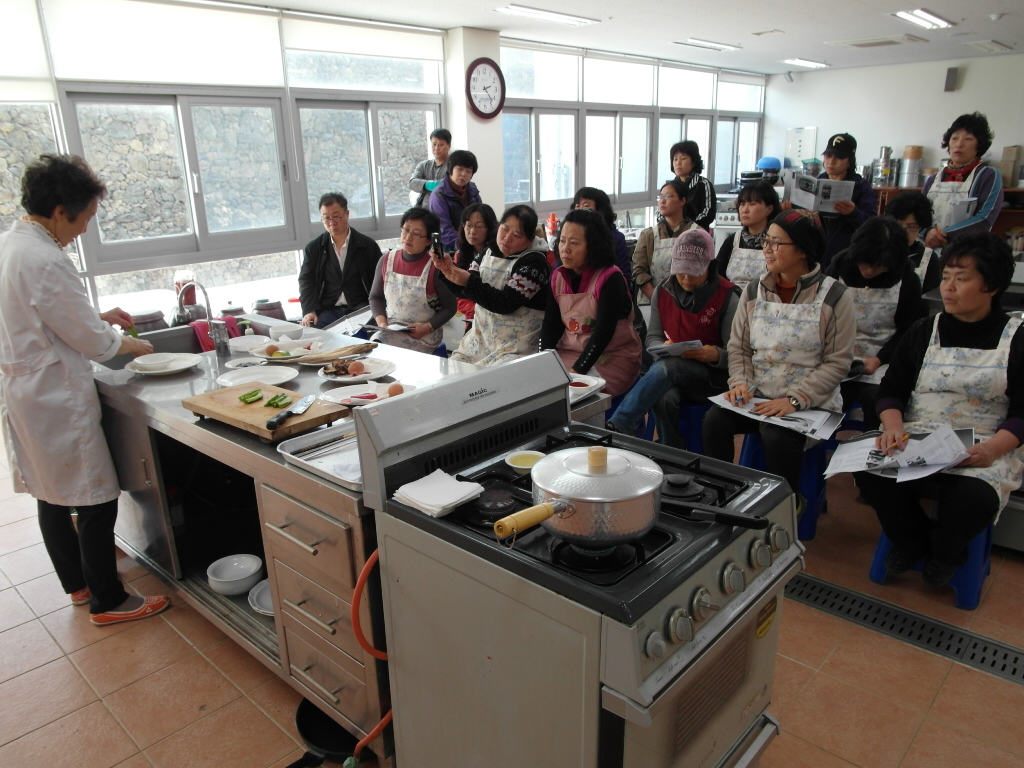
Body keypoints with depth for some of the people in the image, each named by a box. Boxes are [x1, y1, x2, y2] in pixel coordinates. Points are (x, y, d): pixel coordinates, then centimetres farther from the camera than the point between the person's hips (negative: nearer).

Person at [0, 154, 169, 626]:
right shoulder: (45, 260, -23)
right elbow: (91, 340, -18)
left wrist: (98, 318, 11)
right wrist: (130, 344, 0)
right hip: (55, 398, -10)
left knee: (52, 496, 19)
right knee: (97, 499, 1)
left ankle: (77, 584, 36)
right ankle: (108, 602, 14)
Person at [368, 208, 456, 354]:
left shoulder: (435, 268, -11)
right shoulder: (386, 260, 3)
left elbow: (449, 306, -4)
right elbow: (376, 297, 13)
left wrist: (427, 328, -17)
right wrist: (381, 322, -5)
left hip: (425, 336, -4)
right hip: (391, 329, 4)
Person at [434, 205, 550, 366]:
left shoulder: (534, 262, -11)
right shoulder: (489, 252, 8)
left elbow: (506, 303, -20)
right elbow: (464, 291, 7)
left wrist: (469, 281, -27)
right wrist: (448, 269, -11)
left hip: (515, 348, -6)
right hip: (480, 339, 6)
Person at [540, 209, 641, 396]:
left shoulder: (610, 278, -15)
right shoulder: (557, 277, 4)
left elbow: (603, 333, -21)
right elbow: (551, 325, 2)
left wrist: (576, 372, -27)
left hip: (613, 356, -5)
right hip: (570, 352, 5)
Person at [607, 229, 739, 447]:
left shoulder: (727, 297, -6)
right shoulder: (663, 292, 7)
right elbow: (653, 337, 10)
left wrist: (716, 354, -26)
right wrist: (662, 347, -15)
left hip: (713, 375, -3)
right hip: (672, 373, 3)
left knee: (665, 367, -36)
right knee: (664, 397, -35)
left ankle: (616, 427, -36)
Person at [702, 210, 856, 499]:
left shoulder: (833, 297, -5)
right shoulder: (754, 291, 9)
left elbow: (838, 362, -7)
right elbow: (738, 346, 10)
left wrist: (795, 400, -18)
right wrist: (741, 382, -9)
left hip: (810, 403, -3)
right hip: (757, 396, 4)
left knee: (778, 437, -32)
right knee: (714, 420, -23)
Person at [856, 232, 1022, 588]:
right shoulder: (924, 331, 12)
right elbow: (892, 390, 8)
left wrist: (991, 449, -22)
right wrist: (893, 427, -13)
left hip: (983, 453, -2)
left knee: (974, 498, -34)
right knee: (870, 471, -27)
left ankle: (944, 552, 6)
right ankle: (912, 542, 5)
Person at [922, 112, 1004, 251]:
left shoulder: (990, 176, 4)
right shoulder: (933, 180, 14)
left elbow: (985, 219, -7)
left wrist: (944, 235, -15)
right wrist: (928, 232, -12)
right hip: (930, 250, 3)